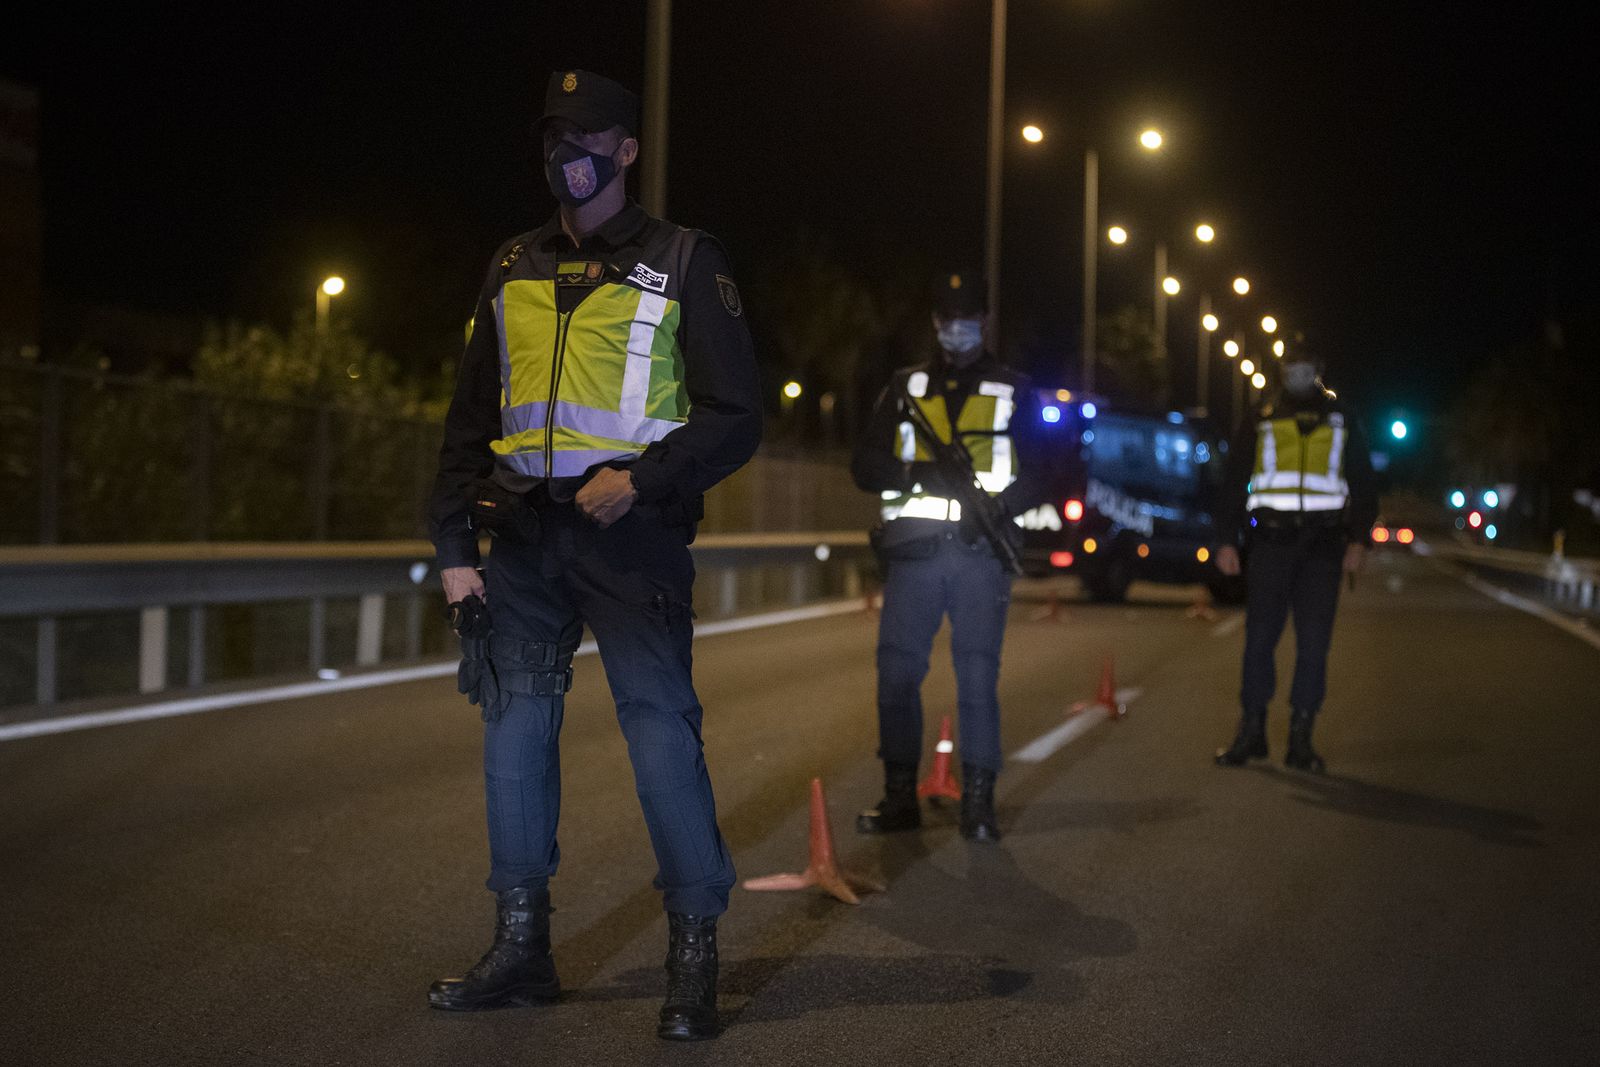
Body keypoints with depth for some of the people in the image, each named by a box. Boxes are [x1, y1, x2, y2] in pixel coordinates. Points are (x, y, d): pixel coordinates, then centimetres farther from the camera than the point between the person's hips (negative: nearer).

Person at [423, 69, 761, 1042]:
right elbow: (472, 416, 17)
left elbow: (735, 416, -1)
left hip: (631, 533, -5)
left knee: (661, 727, -10)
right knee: (514, 724, 5)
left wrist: (643, 478, -15)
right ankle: (522, 946, 16)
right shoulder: (515, 270, 16)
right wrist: (454, 543, 9)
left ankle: (695, 955, 0)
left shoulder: (684, 264, 2)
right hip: (525, 533, 5)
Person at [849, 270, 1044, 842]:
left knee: (979, 675, -6)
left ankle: (978, 801, 0)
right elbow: (866, 465, 9)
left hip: (980, 553, -1)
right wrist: (921, 475, -10)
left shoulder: (1013, 392, 13)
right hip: (914, 551, 2)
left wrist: (998, 506, -12)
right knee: (895, 671, -2)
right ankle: (900, 795, 8)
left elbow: (1033, 473, 8)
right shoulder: (905, 387, 17)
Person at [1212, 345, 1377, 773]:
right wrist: (1226, 541, 1)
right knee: (1259, 638, -4)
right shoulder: (1262, 425, 14)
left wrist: (1357, 540, 0)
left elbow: (1363, 485, 13)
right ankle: (1252, 731, 4)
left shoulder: (1341, 423, 16)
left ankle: (1301, 738, 2)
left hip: (1323, 544, 0)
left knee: (1313, 642, -2)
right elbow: (1234, 485, 12)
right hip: (1271, 540, 0)